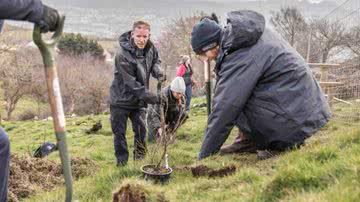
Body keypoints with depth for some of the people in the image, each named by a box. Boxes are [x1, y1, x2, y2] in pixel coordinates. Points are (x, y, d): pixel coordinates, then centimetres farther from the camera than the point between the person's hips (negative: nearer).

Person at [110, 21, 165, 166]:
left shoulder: (150, 48, -9)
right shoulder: (123, 55, -28)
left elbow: (155, 60, 13)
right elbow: (131, 83, -28)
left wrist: (158, 71, -11)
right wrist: (151, 97, -31)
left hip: (139, 99, 5)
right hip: (121, 99, -5)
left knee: (141, 130, 11)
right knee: (119, 132, 4)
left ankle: (140, 157, 29)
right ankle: (122, 160, 19)